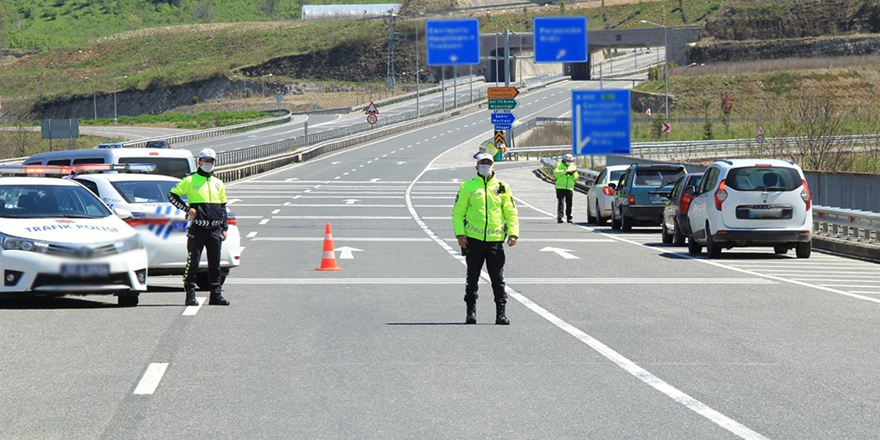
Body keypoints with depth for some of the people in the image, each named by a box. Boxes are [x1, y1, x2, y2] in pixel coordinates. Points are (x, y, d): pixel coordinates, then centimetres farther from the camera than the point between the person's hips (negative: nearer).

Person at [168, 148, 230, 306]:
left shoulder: (218, 184, 16)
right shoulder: (190, 180, 0)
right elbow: (172, 195, 1)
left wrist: (224, 228, 15)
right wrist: (187, 209, -9)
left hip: (215, 229, 5)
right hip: (197, 228, -5)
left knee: (215, 265, 6)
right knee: (193, 263, -5)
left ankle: (215, 295, 10)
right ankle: (190, 295, -1)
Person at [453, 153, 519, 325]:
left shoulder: (503, 188, 10)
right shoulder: (468, 186, 5)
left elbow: (511, 212, 9)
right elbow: (458, 212, 5)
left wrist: (513, 233, -4)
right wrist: (460, 233, -7)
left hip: (495, 240, 1)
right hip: (473, 240, -1)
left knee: (498, 279, 0)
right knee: (472, 278, 5)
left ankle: (501, 314, 4)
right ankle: (471, 312, 14)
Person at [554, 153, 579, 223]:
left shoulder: (573, 166, 13)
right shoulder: (559, 165, 4)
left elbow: (576, 178, 7)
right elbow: (555, 172, -15)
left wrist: (573, 174, -14)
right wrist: (565, 171, -23)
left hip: (569, 188, 3)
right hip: (560, 188, -3)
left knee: (569, 204, 5)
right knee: (560, 203, -11)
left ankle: (569, 217, 15)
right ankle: (559, 218, -14)